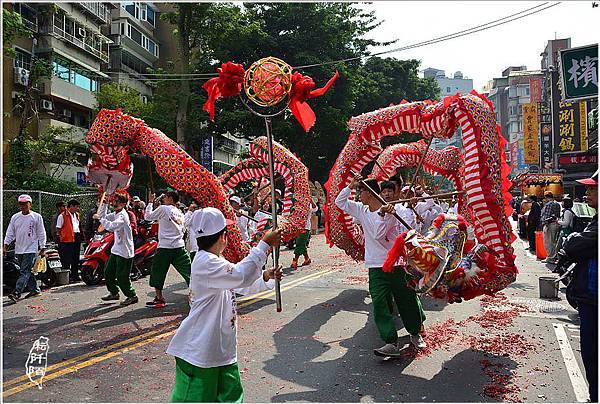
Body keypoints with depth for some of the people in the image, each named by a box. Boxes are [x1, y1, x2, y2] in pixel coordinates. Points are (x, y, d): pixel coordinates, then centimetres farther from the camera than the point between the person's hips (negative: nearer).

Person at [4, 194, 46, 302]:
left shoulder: (36, 217, -2)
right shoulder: (15, 217, 10)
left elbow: (41, 234, 0)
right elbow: (10, 233, 13)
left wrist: (42, 249, -2)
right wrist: (6, 244, 0)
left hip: (31, 249, -5)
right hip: (18, 249, 5)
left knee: (25, 272, -12)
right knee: (27, 271, 12)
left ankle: (17, 293, -18)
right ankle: (34, 289, 23)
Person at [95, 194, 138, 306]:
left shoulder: (123, 216, -20)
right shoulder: (115, 214, 10)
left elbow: (111, 226, -34)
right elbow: (104, 217, 14)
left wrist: (100, 218, -21)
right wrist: (104, 204, 3)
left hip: (125, 252, -10)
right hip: (116, 250, 10)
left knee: (122, 277, -6)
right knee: (108, 272, 18)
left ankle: (132, 296, 10)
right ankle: (114, 293, 34)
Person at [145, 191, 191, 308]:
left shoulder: (163, 208, -5)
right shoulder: (180, 213, 14)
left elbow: (148, 216, 5)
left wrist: (150, 202, 14)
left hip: (165, 247, -5)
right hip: (179, 247, 5)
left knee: (157, 273, 10)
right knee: (188, 272, 5)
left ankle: (159, 298, 14)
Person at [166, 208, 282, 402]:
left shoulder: (216, 262, 11)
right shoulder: (206, 262, -23)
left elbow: (241, 285, 17)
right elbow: (241, 276, -34)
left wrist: (265, 277, -1)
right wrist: (265, 244, -30)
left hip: (222, 348, 10)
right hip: (198, 350, -10)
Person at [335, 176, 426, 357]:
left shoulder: (389, 211, -12)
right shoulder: (361, 210, 6)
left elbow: (379, 234, -22)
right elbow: (339, 202, 12)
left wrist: (381, 214, -27)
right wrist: (350, 186, 0)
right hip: (376, 266, 5)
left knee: (407, 300, 9)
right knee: (379, 304, -7)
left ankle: (415, 333, 32)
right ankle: (391, 343, -6)